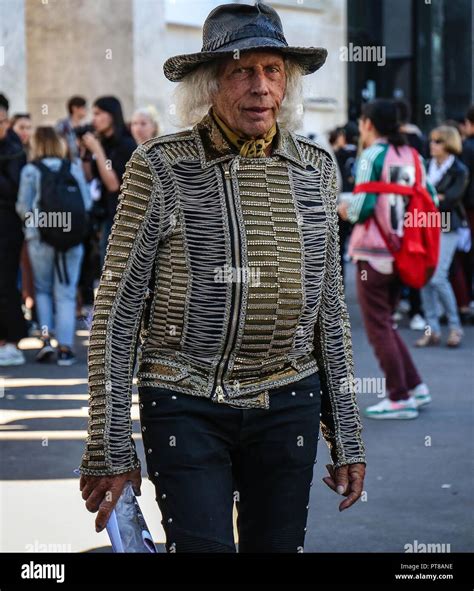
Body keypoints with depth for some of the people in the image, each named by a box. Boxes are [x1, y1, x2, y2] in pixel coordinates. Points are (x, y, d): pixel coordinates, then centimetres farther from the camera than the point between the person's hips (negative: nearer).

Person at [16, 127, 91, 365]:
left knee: (42, 289, 16)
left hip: (40, 236, -1)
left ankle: (46, 339, 3)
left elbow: (23, 207, -3)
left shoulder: (30, 170, -3)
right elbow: (86, 203, 4)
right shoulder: (74, 167, 3)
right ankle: (65, 348, -1)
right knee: (66, 293, 4)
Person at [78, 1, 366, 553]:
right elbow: (116, 312, -5)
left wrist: (347, 441, 11)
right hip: (187, 404, -4)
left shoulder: (314, 168, 6)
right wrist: (108, 451, -7)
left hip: (288, 405, 4)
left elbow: (330, 309, 12)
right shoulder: (161, 167, -7)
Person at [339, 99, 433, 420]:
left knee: (378, 327, 1)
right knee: (387, 323, 20)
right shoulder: (411, 155, 9)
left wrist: (347, 211, 3)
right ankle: (415, 386, 16)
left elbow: (362, 205, -18)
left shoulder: (372, 156, -11)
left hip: (373, 252, -7)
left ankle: (399, 398, 1)